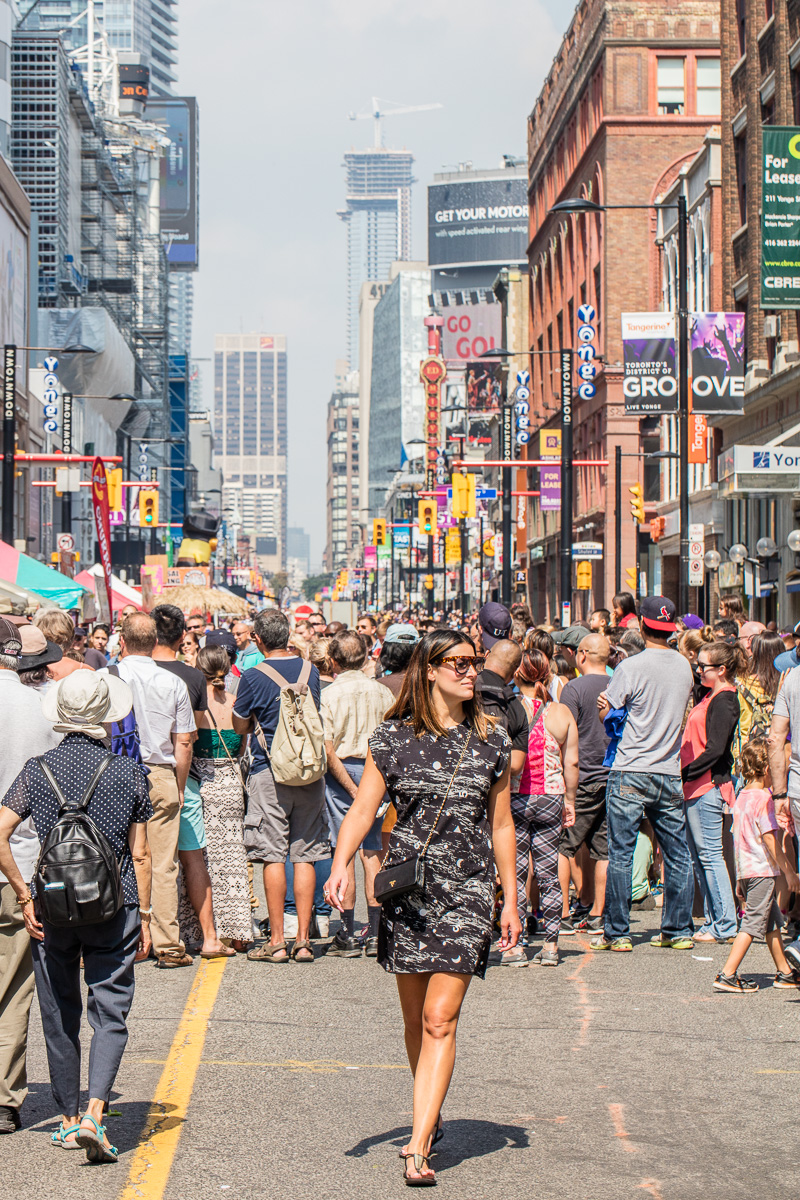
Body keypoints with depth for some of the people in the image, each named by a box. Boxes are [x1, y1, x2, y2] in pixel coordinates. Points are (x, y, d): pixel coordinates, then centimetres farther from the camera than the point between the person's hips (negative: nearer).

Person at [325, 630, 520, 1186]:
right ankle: (431, 1118, 32)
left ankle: (419, 1145, -12)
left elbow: (501, 823, 12)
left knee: (440, 1019, -10)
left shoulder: (491, 742, 5)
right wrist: (342, 863, -19)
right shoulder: (394, 737, 1)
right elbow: (362, 810, -2)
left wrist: (511, 898, 11)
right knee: (416, 1020, 11)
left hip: (468, 891, -1)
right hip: (407, 889, 1)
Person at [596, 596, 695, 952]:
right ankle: (678, 930, 15)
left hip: (630, 773, -5)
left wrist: (604, 698, 15)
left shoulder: (631, 668, -11)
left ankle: (617, 932, 3)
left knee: (620, 855, 1)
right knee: (677, 855, 11)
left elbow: (604, 713, -6)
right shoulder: (684, 666, 5)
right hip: (669, 773, 5)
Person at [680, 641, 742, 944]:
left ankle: (725, 926, -4)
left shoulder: (724, 700, -13)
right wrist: (684, 774, 10)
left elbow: (714, 750, -20)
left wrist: (685, 773, -19)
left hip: (709, 786, -10)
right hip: (697, 787, 10)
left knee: (709, 854, -7)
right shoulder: (712, 696, 15)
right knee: (699, 856, 11)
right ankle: (713, 920, 17)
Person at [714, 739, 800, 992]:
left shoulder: (741, 797, 12)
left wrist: (739, 879, 20)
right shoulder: (763, 797, -13)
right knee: (753, 922, -7)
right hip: (762, 870, -9)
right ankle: (727, 975, -11)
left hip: (745, 869, 9)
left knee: (772, 921, 18)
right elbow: (769, 838, -17)